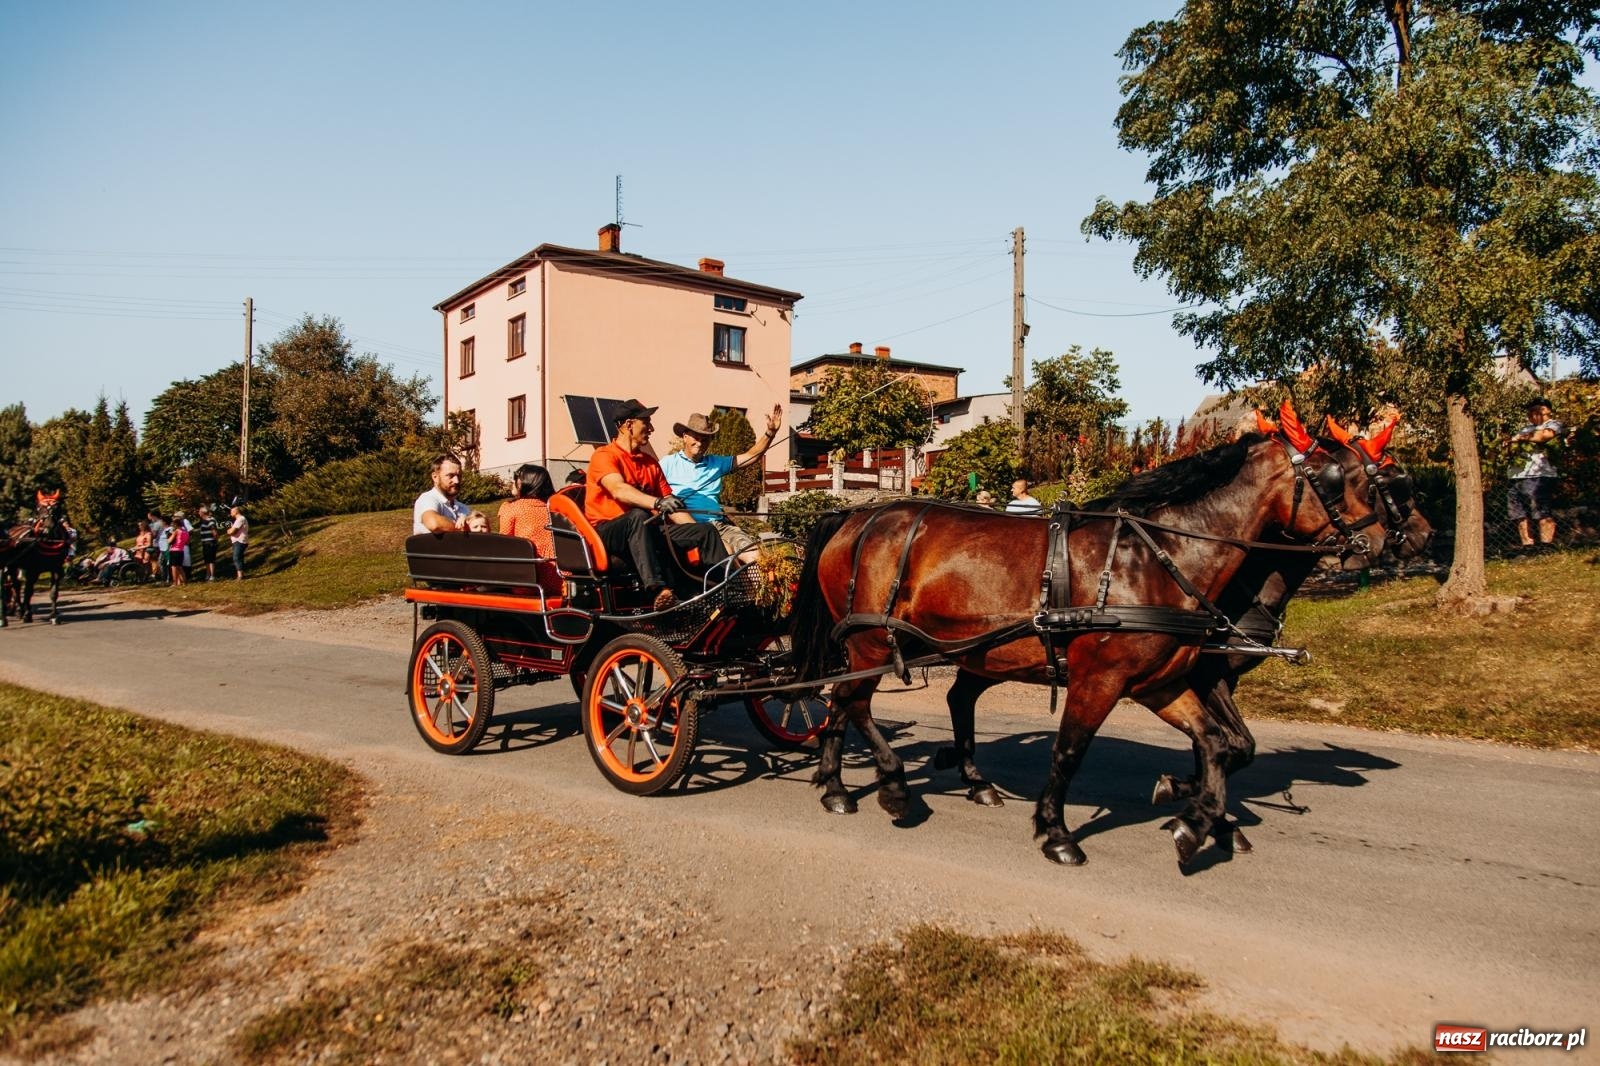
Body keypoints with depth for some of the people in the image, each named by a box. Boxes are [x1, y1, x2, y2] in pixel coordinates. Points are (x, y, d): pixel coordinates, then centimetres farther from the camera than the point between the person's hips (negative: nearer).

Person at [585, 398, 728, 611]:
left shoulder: (650, 462, 16)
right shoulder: (604, 456, -6)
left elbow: (671, 504, 13)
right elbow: (619, 490, -27)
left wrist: (697, 532, 2)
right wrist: (657, 503, -43)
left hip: (647, 531, 7)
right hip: (608, 531, -7)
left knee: (707, 531, -8)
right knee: (638, 516, -40)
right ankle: (659, 590, -53)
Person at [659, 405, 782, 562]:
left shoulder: (716, 463, 22)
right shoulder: (668, 463, 11)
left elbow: (751, 455, 19)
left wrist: (770, 433, 7)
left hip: (721, 525, 4)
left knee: (756, 556, -21)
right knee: (727, 552, -33)